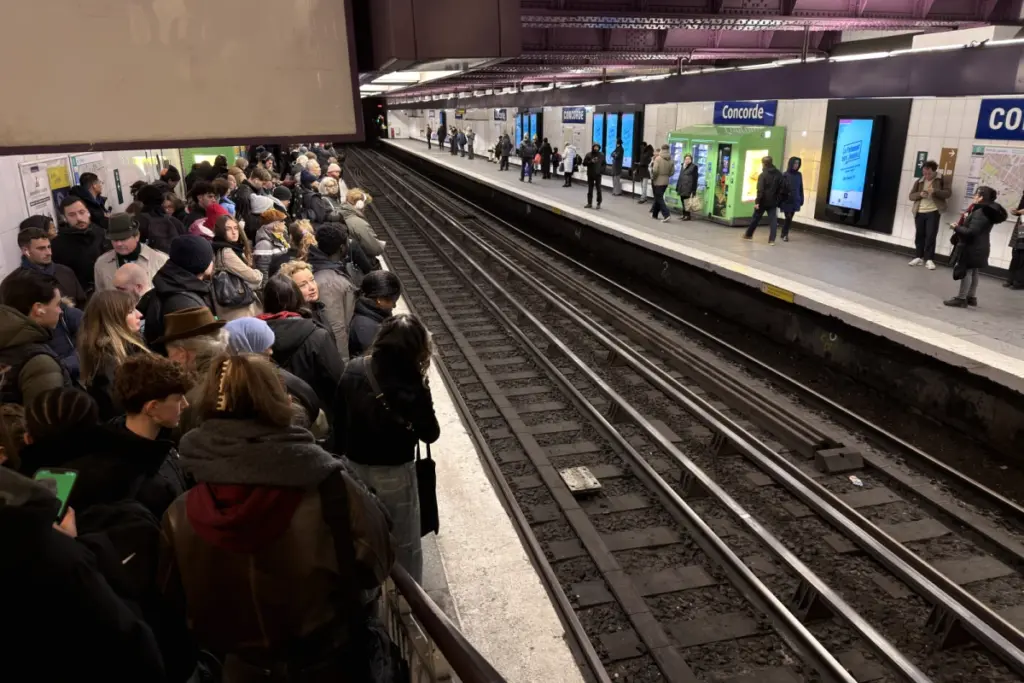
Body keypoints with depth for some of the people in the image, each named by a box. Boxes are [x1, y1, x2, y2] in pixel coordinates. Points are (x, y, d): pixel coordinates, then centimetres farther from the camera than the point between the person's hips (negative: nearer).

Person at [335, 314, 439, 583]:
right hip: (393, 472, -5)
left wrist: (343, 454, 15)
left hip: (354, 466, 5)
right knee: (405, 543, 15)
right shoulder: (412, 387, -26)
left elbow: (339, 419, 1)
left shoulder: (353, 371, -10)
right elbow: (430, 434, -13)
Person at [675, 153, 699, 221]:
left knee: (687, 203, -6)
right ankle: (684, 215, 16)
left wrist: (693, 191, -13)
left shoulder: (694, 166, -3)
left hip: (688, 189, -7)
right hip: (682, 188, 7)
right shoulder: (683, 166, 17)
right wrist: (677, 188, 17)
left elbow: (694, 179, -7)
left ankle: (687, 216, 1)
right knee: (683, 203, 8)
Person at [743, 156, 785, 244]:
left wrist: (757, 201, -19)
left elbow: (760, 190, -18)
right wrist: (778, 200, 10)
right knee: (773, 220, 1)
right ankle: (772, 240, -9)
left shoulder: (763, 175, -11)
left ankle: (748, 234, 28)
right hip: (773, 202, 3)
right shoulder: (779, 175, 6)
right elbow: (782, 189, 6)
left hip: (763, 201, -3)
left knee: (755, 218, 12)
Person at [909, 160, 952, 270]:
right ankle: (918, 257, 16)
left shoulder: (941, 180, 2)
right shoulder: (919, 181, 11)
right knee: (919, 235, 7)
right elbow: (911, 195, 9)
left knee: (931, 235, -6)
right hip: (919, 212, 4)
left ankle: (929, 259, -3)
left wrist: (935, 191, -19)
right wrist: (920, 194, -12)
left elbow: (948, 192, -4)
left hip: (933, 211, -3)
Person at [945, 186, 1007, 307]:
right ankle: (972, 297, 24)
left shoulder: (980, 213, -22)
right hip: (979, 247, 10)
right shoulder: (988, 211, 10)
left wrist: (956, 227, -16)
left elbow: (971, 232, -26)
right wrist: (968, 218, 11)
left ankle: (961, 298, -2)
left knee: (966, 272, -5)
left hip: (972, 248, -10)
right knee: (974, 272, 16)